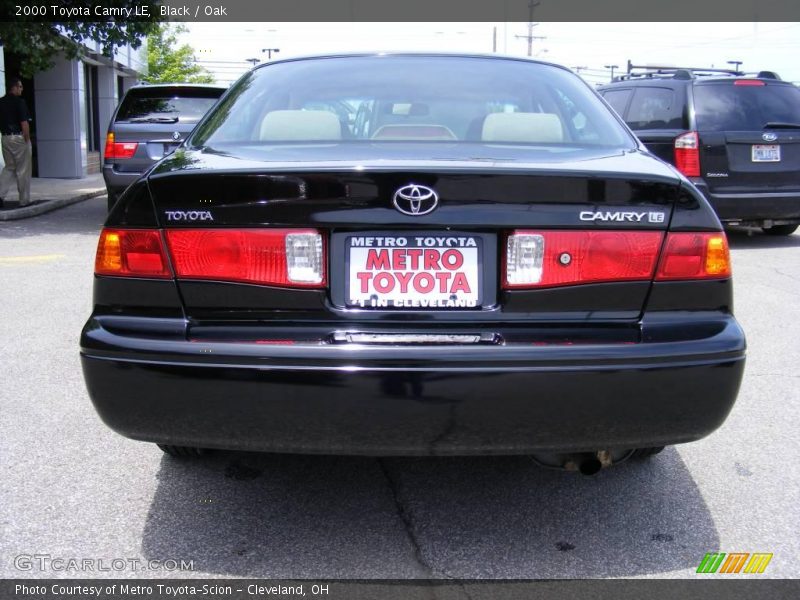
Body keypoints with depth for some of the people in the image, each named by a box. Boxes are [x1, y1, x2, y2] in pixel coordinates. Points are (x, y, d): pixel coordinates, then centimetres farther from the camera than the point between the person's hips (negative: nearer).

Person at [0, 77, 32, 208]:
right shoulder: (19, 102, -11)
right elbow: (24, 124, -17)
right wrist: (27, 140, -11)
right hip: (19, 138, -6)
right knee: (23, 170, 3)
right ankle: (24, 200, 8)